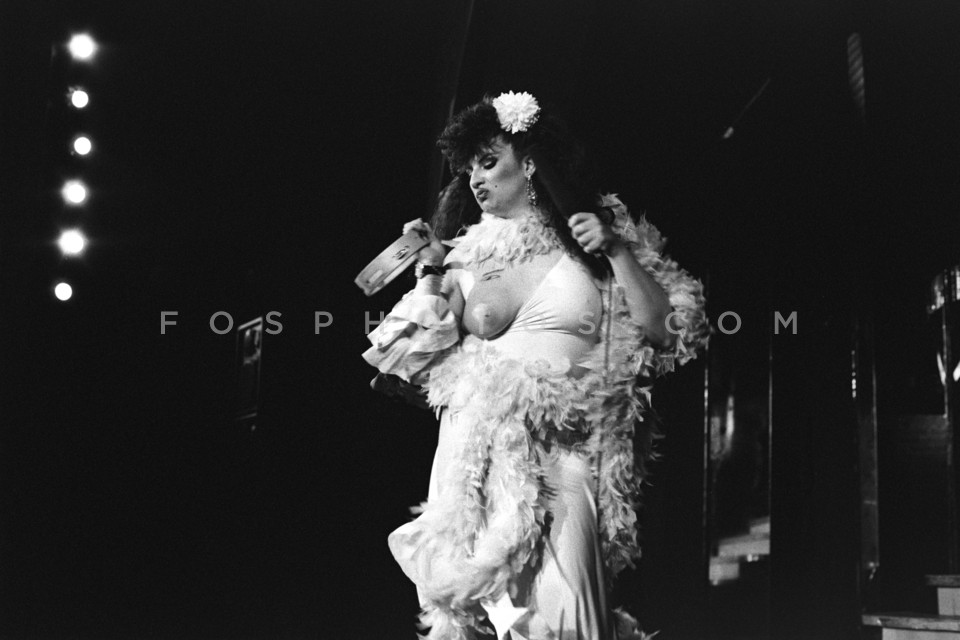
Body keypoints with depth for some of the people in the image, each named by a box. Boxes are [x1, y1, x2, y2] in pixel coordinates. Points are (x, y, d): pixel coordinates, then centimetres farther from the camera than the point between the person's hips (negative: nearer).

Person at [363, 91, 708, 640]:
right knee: (484, 596, -9)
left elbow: (662, 331, 3)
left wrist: (619, 251, -5)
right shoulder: (467, 253, 13)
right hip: (479, 455, 2)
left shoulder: (595, 236, 9)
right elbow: (426, 360, 13)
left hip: (564, 456, -2)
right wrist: (431, 271, 6)